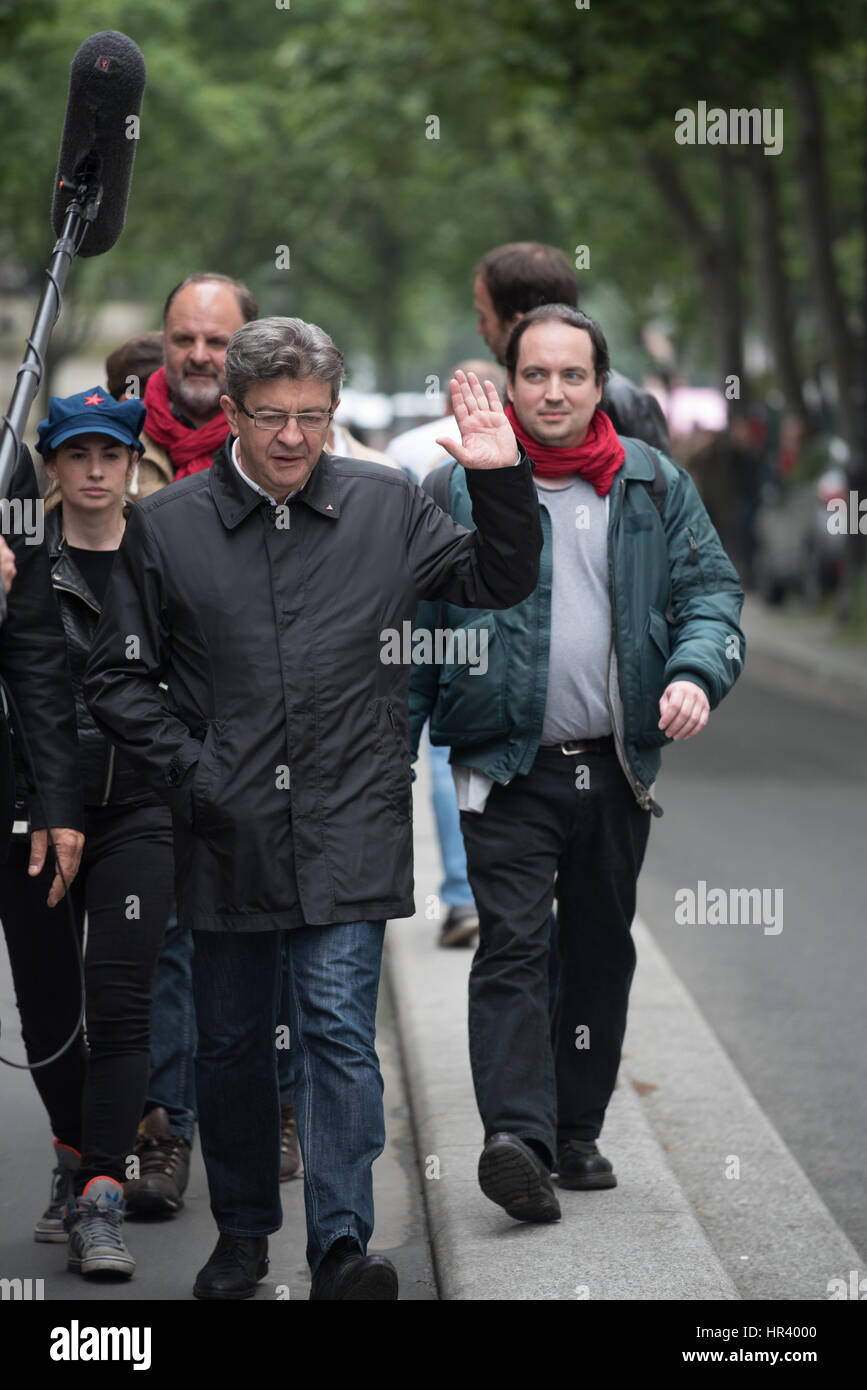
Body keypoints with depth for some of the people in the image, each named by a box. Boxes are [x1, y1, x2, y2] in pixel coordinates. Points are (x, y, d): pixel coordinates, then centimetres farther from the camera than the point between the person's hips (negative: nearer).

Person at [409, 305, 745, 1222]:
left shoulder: (655, 486, 7)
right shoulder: (457, 488, 0)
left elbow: (709, 588, 7)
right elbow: (410, 626, 3)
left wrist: (696, 672, -14)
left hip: (617, 766, 4)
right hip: (507, 767, -3)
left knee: (601, 948, 11)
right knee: (512, 945, -13)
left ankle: (576, 1130, 22)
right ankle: (515, 1138, -23)